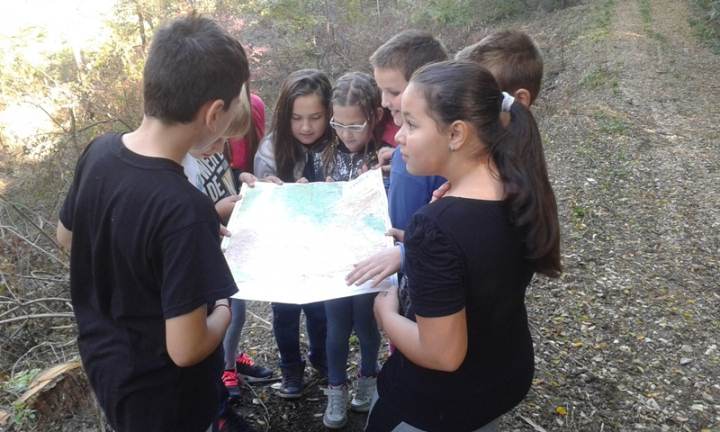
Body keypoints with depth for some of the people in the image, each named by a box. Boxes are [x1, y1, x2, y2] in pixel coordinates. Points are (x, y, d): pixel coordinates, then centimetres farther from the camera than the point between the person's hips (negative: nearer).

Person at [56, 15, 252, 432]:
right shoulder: (183, 209, -35)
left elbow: (67, 237, 6)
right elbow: (186, 349, -30)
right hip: (157, 391, -6)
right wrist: (225, 307, -9)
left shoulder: (99, 151, -12)